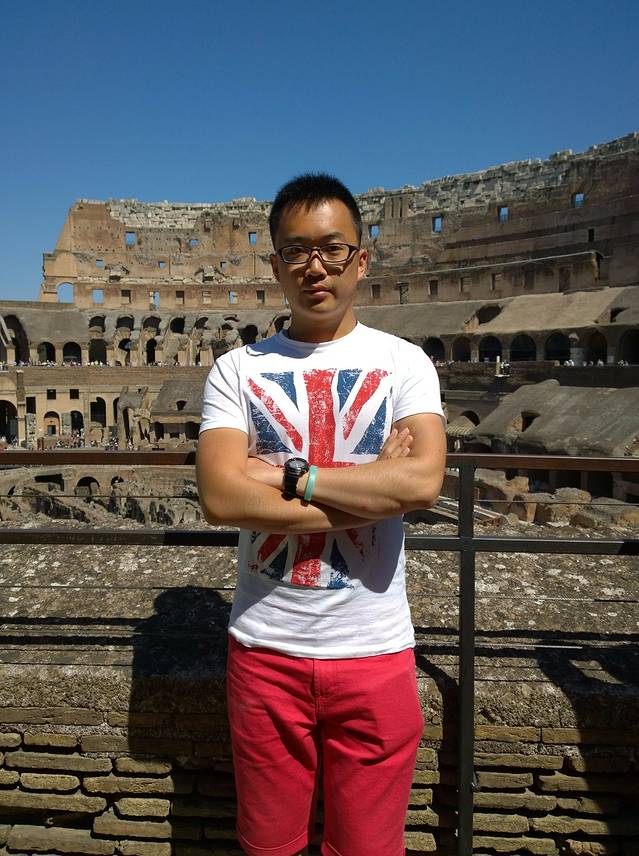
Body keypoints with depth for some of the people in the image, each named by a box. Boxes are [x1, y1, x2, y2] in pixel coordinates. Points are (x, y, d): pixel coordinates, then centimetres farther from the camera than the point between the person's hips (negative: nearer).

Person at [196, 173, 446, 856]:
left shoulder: (403, 363, -1)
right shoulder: (237, 370, -1)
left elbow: (422, 481, -18)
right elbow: (221, 497, -16)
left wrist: (287, 475, -17)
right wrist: (371, 491, -16)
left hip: (374, 650, 0)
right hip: (264, 646, 1)